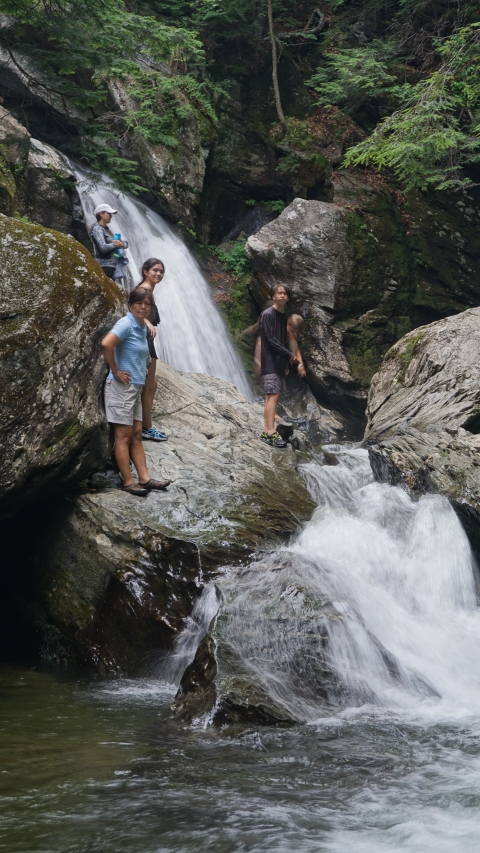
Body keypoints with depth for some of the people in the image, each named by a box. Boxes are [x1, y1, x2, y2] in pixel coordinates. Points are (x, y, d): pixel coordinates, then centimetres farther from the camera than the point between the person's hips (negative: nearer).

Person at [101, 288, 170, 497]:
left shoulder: (142, 327, 12)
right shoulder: (126, 324, -14)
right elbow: (106, 343, -31)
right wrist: (115, 371, -22)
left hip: (136, 387, 9)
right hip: (121, 386, -9)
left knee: (136, 435, 10)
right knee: (124, 436, -3)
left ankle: (144, 478, 13)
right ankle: (128, 483, 0)